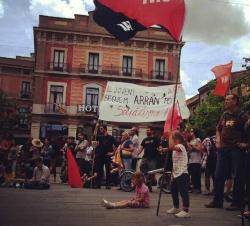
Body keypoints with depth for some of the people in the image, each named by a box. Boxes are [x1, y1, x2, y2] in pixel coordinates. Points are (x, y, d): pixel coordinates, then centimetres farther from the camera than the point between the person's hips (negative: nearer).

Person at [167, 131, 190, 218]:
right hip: (176, 174, 11)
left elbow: (171, 147, -36)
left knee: (183, 192, -8)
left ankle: (186, 211, -3)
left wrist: (171, 135, -26)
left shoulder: (181, 147, -14)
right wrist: (173, 174, 20)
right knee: (173, 191, 18)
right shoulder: (175, 148, 16)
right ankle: (176, 208, 33)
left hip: (182, 174, -11)